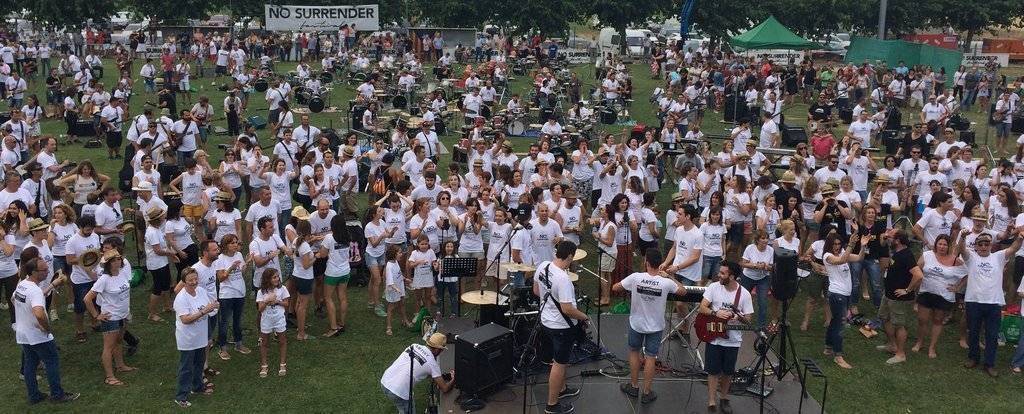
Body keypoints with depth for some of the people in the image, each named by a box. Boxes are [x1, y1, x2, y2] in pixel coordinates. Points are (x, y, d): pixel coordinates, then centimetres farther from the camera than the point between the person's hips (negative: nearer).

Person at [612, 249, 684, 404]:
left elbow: (615, 288, -9)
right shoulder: (666, 282, -21)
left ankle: (633, 387, 32)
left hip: (636, 324, 0)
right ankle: (646, 393, 19)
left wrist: (629, 286, 9)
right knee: (650, 358, 11)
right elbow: (683, 291, 0)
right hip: (655, 327, 0)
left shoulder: (635, 277, -23)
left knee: (634, 352, 21)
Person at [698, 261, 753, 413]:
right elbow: (702, 308, -7)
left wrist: (739, 316, -24)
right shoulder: (714, 287, -7)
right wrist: (716, 313, -25)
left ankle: (724, 398, 34)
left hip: (732, 341, 0)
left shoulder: (744, 294, -8)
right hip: (713, 337, 0)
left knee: (728, 371, 13)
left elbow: (748, 320, -2)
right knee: (713, 371, 3)